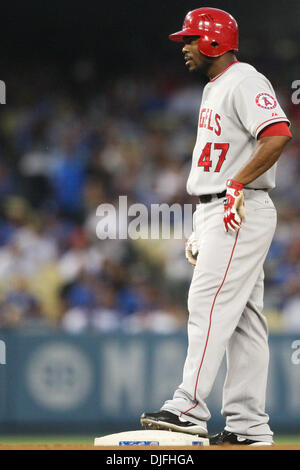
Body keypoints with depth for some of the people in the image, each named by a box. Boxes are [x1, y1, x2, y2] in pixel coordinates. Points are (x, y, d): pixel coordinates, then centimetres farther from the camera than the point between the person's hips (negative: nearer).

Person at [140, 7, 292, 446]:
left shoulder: (245, 81, -11)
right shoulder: (214, 89, 22)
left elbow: (277, 135, -26)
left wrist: (236, 187, -28)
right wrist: (200, 228, 22)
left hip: (241, 212, -10)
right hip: (215, 212, 10)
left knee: (211, 305, -15)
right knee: (242, 317, 7)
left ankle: (190, 407, -20)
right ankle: (249, 424, 6)